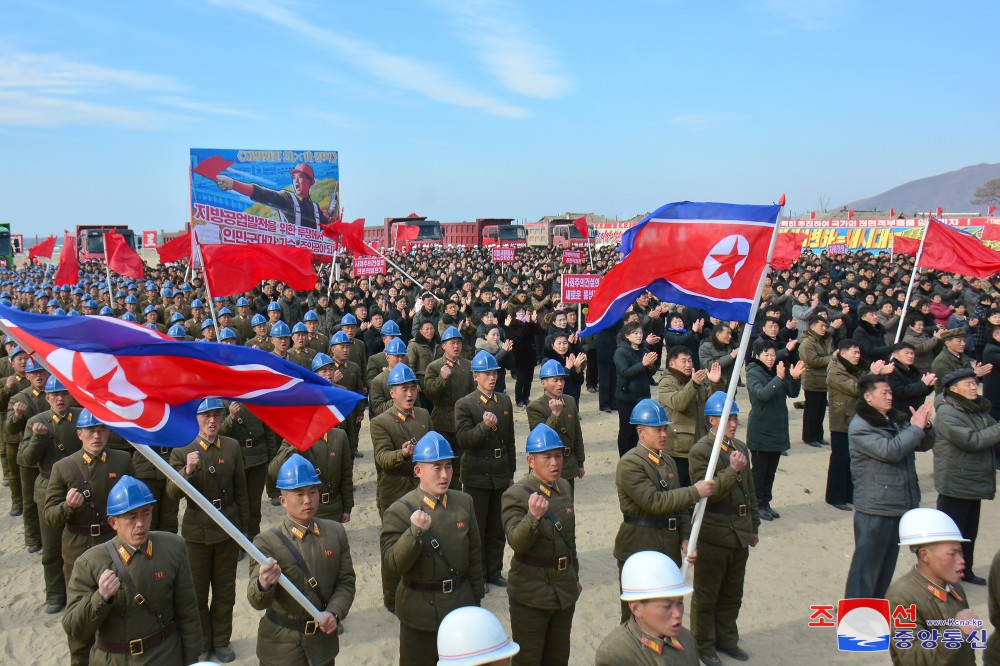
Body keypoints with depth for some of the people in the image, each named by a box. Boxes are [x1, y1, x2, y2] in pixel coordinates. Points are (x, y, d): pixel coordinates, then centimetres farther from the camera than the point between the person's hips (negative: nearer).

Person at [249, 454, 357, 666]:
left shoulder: (336, 532, -1)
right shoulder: (267, 541, -13)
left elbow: (346, 581, 1)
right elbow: (257, 601, -21)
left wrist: (334, 612, -17)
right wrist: (263, 584, -43)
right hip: (281, 649, -3)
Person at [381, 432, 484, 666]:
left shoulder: (464, 502, 1)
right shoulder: (399, 512, -14)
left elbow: (474, 552, 10)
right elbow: (393, 564, -20)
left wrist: (476, 597, 12)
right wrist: (415, 532, -33)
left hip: (461, 605, 4)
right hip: (420, 611, -4)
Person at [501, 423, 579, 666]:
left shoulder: (564, 487, 5)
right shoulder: (516, 495, -17)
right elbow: (516, 542, -30)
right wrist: (533, 517, -47)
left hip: (565, 589, 6)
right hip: (531, 593, -6)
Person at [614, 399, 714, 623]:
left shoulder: (668, 462, 13)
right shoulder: (629, 463, -14)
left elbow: (679, 505, 16)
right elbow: (654, 502, -23)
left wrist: (685, 538, 2)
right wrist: (695, 492, -20)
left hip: (669, 548, 8)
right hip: (639, 550, -8)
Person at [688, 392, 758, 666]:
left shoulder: (740, 448, 7)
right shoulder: (700, 450, -15)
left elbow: (750, 491, 15)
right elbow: (708, 492, -21)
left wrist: (753, 526, 17)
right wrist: (732, 470, -28)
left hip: (739, 534, 7)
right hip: (714, 536, -7)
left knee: (732, 594, 19)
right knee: (706, 595, 9)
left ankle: (726, 639, 36)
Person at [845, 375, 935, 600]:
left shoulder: (897, 420, 8)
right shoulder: (860, 426, -15)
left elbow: (924, 445, 13)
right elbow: (889, 451, -25)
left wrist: (925, 426, -8)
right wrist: (915, 427, -17)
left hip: (900, 505, 8)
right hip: (874, 508, -8)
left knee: (887, 563, 18)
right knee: (867, 564, -1)